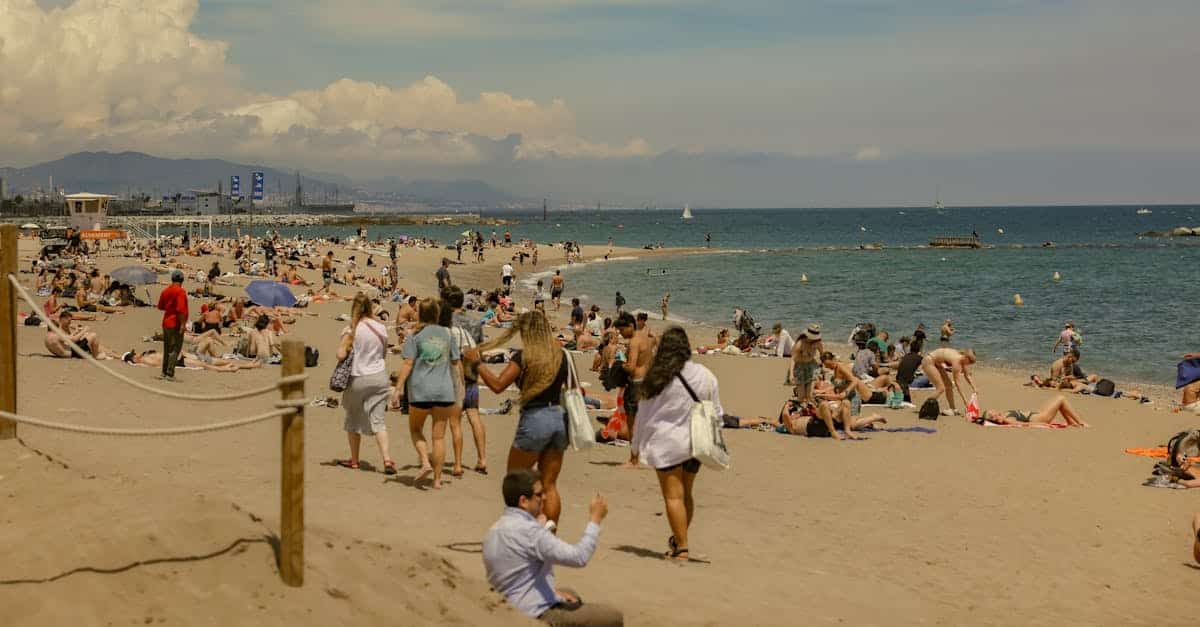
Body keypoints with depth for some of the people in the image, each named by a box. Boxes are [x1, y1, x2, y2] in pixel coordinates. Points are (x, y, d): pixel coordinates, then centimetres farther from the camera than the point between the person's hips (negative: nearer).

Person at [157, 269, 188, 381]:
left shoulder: (165, 291, 10)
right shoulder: (180, 291, -14)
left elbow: (160, 307, 20)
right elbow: (181, 309, -22)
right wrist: (182, 324, -20)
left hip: (166, 323, 8)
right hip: (176, 324, -8)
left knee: (167, 349, 15)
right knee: (175, 349, -5)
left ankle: (164, 372, 18)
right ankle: (170, 374, -10)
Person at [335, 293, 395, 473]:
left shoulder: (351, 330, -12)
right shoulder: (381, 328, 0)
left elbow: (341, 355, -16)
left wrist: (347, 349, 3)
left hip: (358, 378, -3)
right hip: (379, 376, 3)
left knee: (353, 419, 14)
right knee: (378, 420, 2)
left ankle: (354, 460, 24)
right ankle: (387, 458, -13)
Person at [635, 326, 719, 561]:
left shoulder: (657, 378, -10)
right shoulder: (705, 375, 0)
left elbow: (644, 414, -1)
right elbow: (716, 412, 7)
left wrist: (637, 444, 11)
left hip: (667, 443, -4)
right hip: (695, 443, 4)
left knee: (673, 496, -1)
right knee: (686, 493, 18)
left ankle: (681, 547, -4)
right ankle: (679, 538, 30)